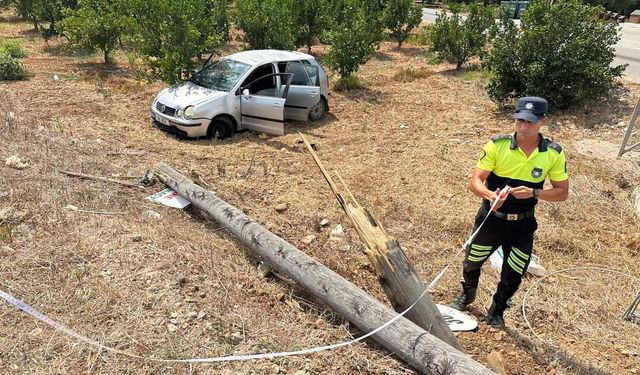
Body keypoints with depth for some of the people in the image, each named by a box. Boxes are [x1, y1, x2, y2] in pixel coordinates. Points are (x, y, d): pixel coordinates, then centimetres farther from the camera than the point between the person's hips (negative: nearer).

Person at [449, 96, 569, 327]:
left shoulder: (553, 154, -10)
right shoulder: (497, 145, -15)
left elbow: (562, 192, -4)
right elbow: (476, 180, -16)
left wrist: (533, 193, -23)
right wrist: (490, 195, -38)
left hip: (522, 225, 1)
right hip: (491, 218, 0)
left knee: (512, 276, 11)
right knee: (472, 262, 18)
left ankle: (496, 312, 41)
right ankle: (467, 294, 52)